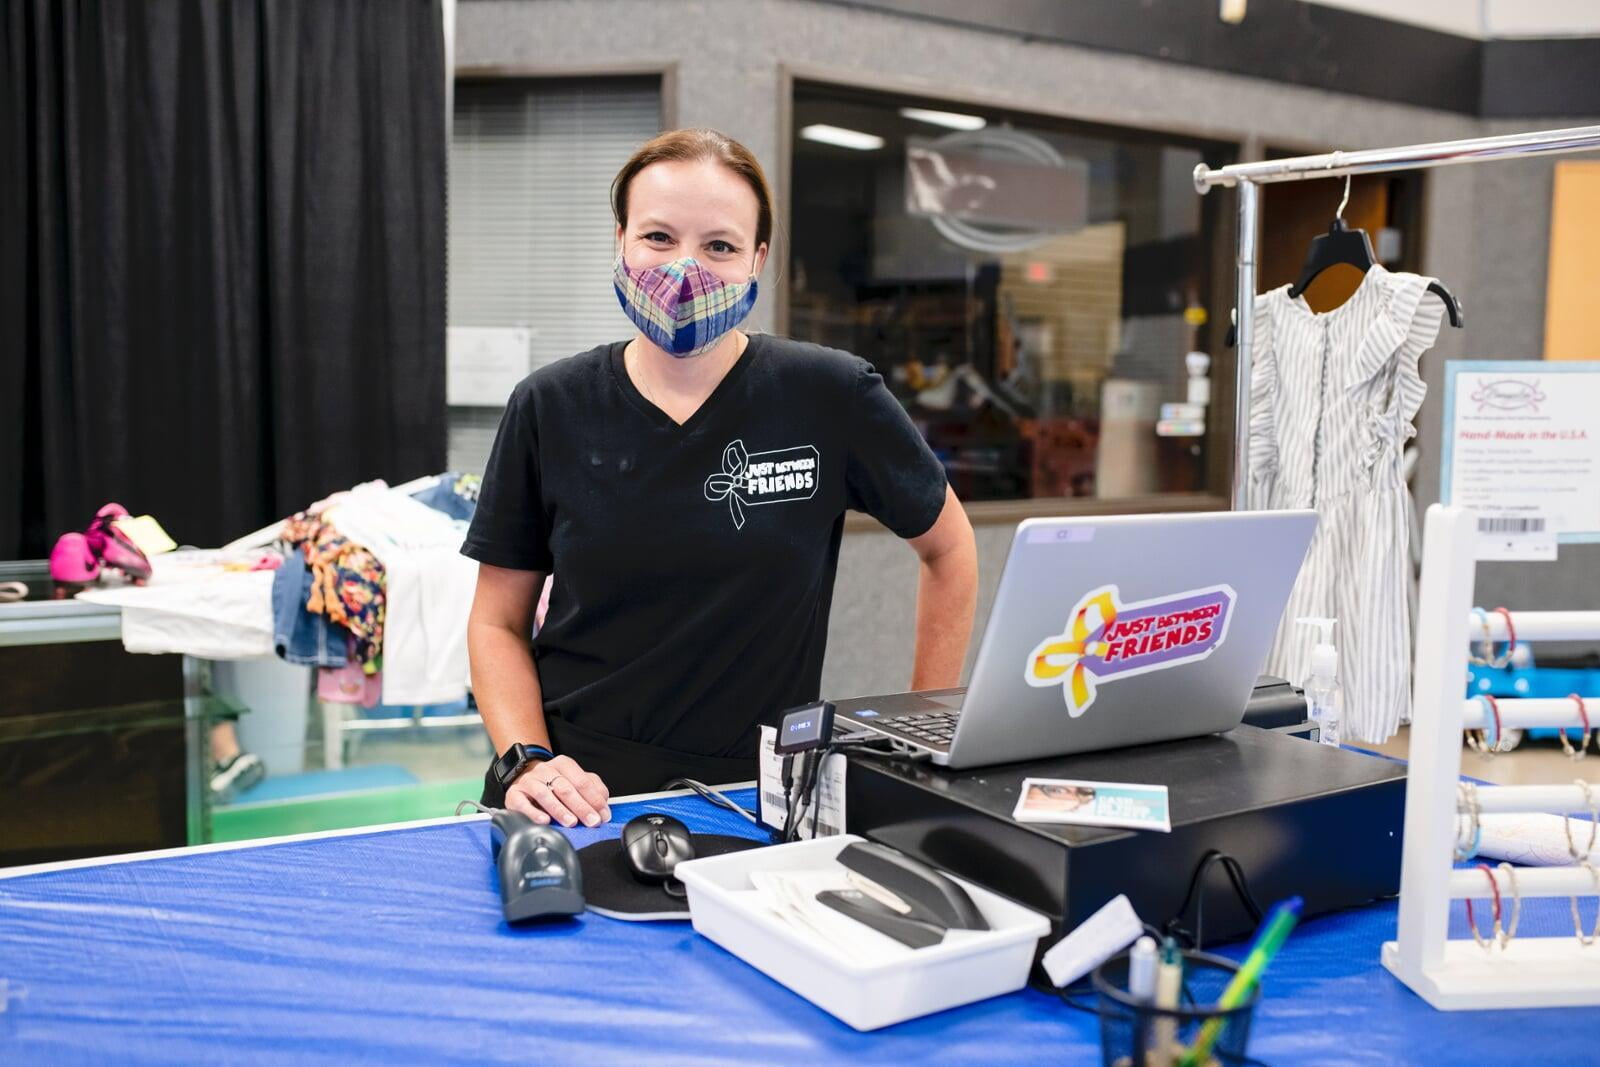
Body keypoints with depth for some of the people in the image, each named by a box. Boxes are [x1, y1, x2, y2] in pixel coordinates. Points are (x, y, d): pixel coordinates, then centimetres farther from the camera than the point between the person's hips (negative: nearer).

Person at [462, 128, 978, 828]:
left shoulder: (829, 396, -3)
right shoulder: (549, 408, 2)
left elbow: (949, 547, 11)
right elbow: (497, 622, 9)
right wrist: (527, 762, -7)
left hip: (758, 799, 0)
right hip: (575, 796, 1)